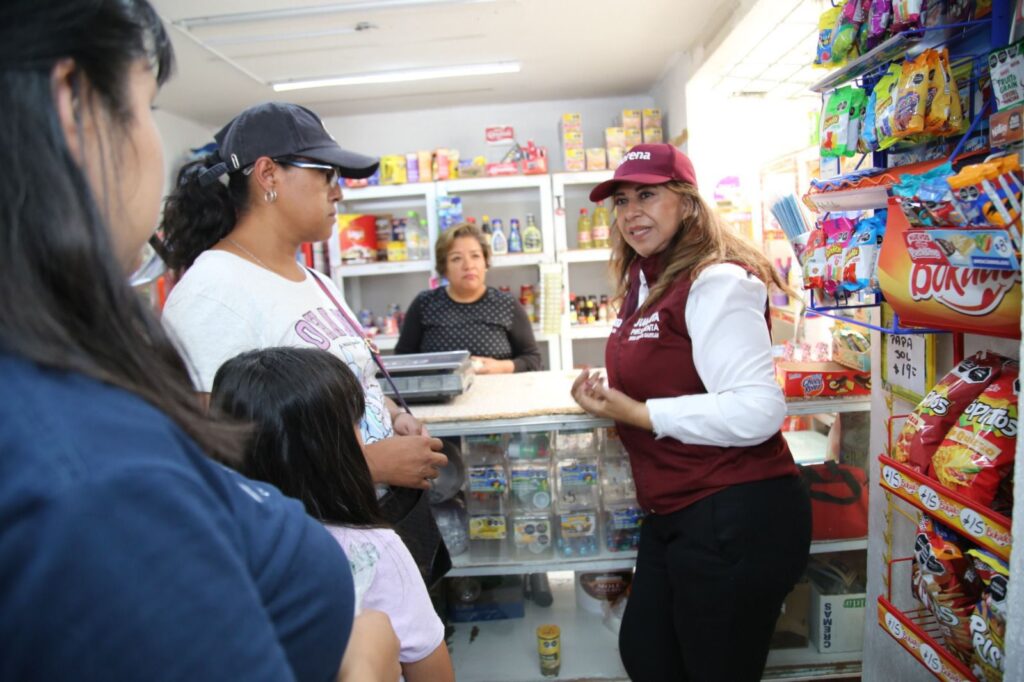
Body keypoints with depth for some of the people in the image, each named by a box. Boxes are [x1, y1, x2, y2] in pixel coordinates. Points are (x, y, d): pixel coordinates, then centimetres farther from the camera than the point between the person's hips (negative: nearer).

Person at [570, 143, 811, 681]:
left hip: (736, 519, -9)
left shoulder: (716, 282, -19)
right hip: (673, 514, 9)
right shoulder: (645, 281, 9)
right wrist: (606, 396, 5)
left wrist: (636, 413, -22)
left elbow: (756, 412, -29)